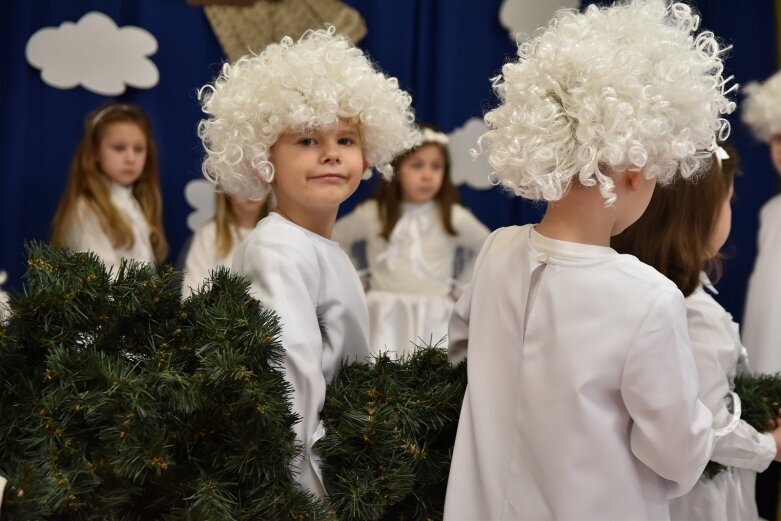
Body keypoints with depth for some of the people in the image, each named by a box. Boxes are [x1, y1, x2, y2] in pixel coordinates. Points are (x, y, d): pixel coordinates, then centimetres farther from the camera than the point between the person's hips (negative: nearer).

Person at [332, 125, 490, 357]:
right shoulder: (373, 214, 0)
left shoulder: (454, 218, -1)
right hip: (385, 318, 1)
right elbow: (335, 239, 16)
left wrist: (460, 287, 10)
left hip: (433, 320, 0)